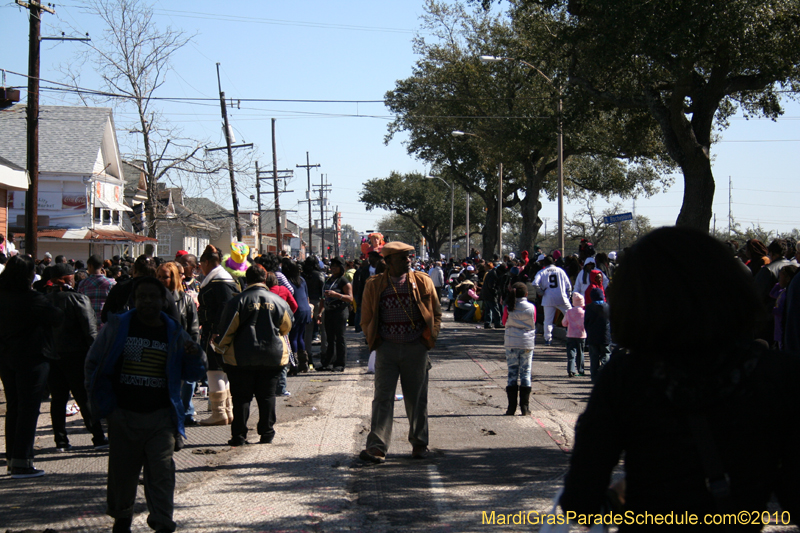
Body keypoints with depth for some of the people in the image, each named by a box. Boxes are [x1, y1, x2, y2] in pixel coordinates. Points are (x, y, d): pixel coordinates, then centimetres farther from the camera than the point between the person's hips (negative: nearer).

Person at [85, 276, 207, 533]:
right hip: (123, 414, 0)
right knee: (122, 469, 12)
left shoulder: (175, 333, 5)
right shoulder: (117, 326, 3)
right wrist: (100, 397, 3)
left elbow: (193, 375, 9)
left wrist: (195, 356, -12)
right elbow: (94, 362, 10)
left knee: (161, 471, -6)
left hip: (161, 416, 0)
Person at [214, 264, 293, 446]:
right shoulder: (277, 301, -1)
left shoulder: (238, 301, -9)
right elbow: (286, 327, 11)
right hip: (272, 357, 2)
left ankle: (239, 435, 3)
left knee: (241, 397, 4)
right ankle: (267, 433, 12)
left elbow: (227, 329, -7)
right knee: (267, 396, 10)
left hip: (241, 358, -2)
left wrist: (221, 348, 8)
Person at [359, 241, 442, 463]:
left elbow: (436, 313, 10)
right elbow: (366, 320, 12)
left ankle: (419, 444, 22)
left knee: (416, 399, 8)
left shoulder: (423, 282, 3)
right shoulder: (374, 286, 3)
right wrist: (375, 341, 3)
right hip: (386, 349, 0)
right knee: (383, 397, -6)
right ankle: (376, 448, -9)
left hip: (415, 348, 0)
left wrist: (428, 338, 2)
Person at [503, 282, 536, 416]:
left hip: (511, 343, 0)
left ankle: (511, 407, 4)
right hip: (527, 344, 0)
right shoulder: (531, 308, -5)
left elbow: (505, 322, 8)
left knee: (512, 374, 5)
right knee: (525, 374, 5)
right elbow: (533, 325, 5)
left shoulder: (509, 308, -5)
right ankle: (525, 407, 4)